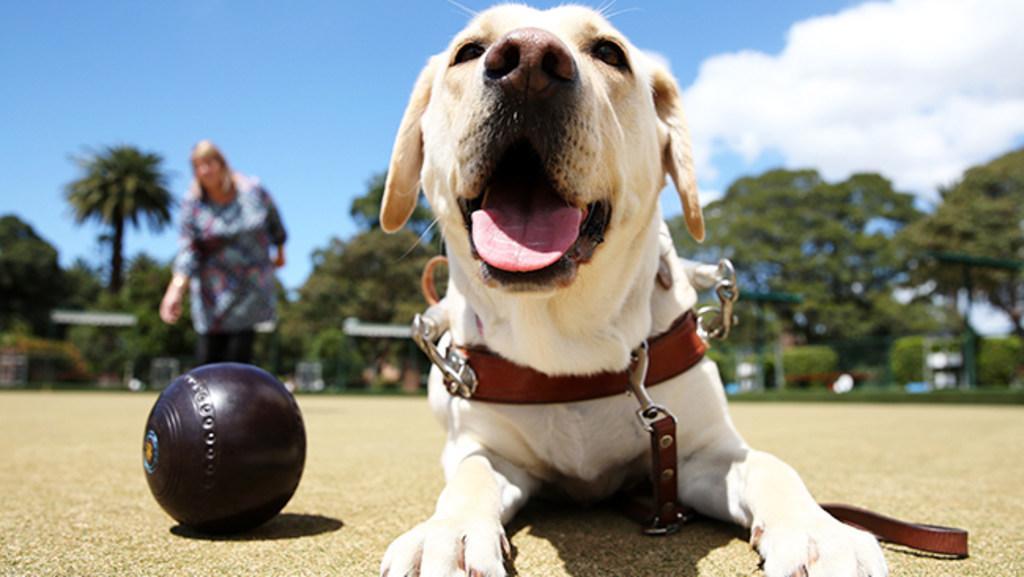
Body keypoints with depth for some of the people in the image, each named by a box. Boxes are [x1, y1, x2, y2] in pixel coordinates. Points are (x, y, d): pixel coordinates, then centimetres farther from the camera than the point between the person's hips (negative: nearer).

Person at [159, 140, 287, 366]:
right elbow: (188, 250, -8)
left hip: (253, 283, 0)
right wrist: (176, 289, -19)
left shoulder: (252, 190, -4)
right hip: (214, 286, 0)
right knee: (208, 353, -5)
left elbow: (273, 221, 14)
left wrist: (280, 251, 25)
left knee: (240, 352, -5)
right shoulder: (193, 203, -6)